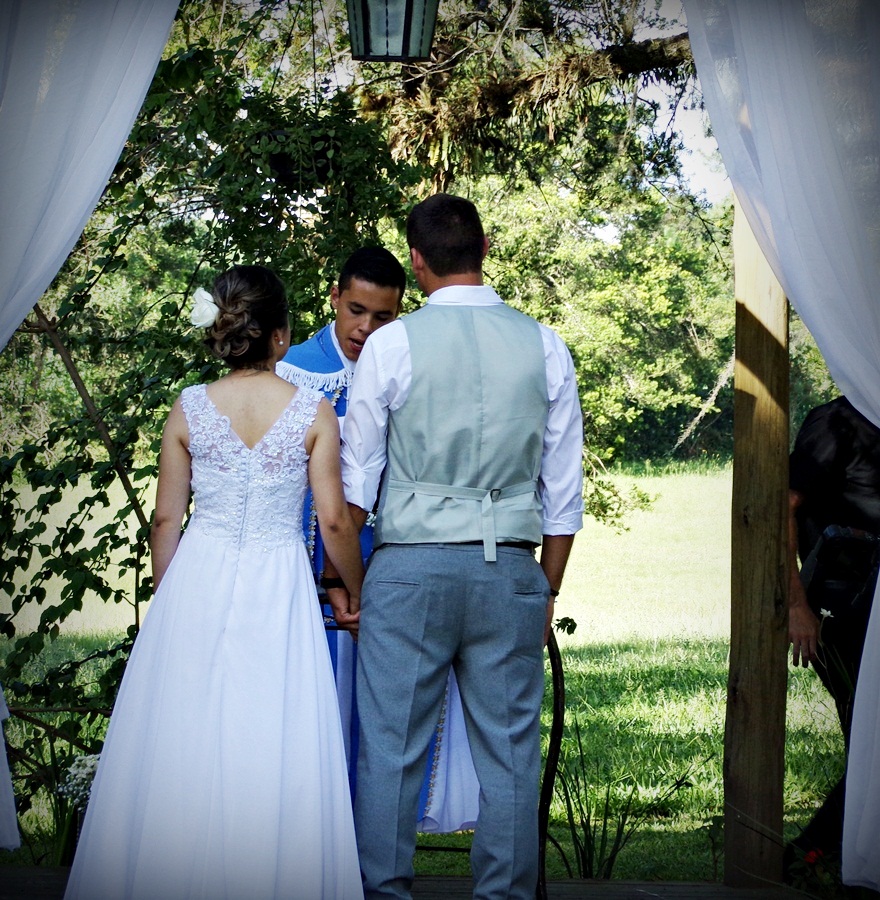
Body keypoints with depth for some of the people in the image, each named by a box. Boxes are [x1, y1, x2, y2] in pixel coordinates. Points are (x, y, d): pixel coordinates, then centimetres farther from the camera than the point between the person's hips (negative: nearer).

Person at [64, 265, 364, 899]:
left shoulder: (189, 408, 0)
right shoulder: (313, 411, -4)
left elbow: (166, 518, 4)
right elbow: (335, 521, -4)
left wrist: (167, 596, 18)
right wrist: (358, 594, 11)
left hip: (196, 584, 2)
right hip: (278, 587, -2)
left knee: (182, 746, 9)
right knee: (274, 755, 4)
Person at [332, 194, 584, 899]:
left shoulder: (394, 344, -2)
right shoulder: (543, 347, 5)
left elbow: (356, 478, 2)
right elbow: (565, 489, 8)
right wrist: (548, 587, 17)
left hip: (411, 565, -2)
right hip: (511, 570, 2)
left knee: (392, 750, 3)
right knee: (509, 754, 6)